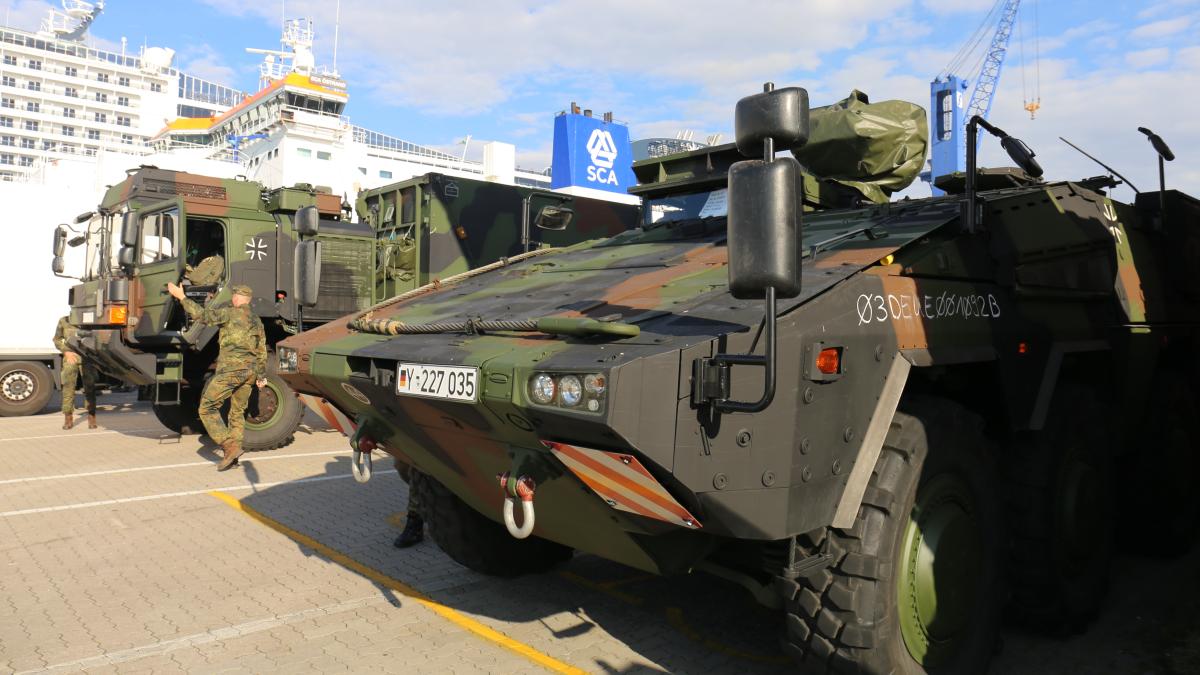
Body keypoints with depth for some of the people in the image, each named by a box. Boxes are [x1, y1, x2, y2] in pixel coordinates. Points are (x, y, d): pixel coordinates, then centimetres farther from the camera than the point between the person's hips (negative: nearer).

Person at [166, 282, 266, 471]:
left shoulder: (230, 313, -4)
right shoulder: (257, 321, 17)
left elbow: (201, 314, -13)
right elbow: (262, 351, 21)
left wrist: (181, 297, -3)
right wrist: (261, 376, 28)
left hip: (230, 369, -7)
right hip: (250, 371, 7)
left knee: (207, 408, -1)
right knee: (237, 413, 15)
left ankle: (230, 447, -11)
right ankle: (233, 455, 13)